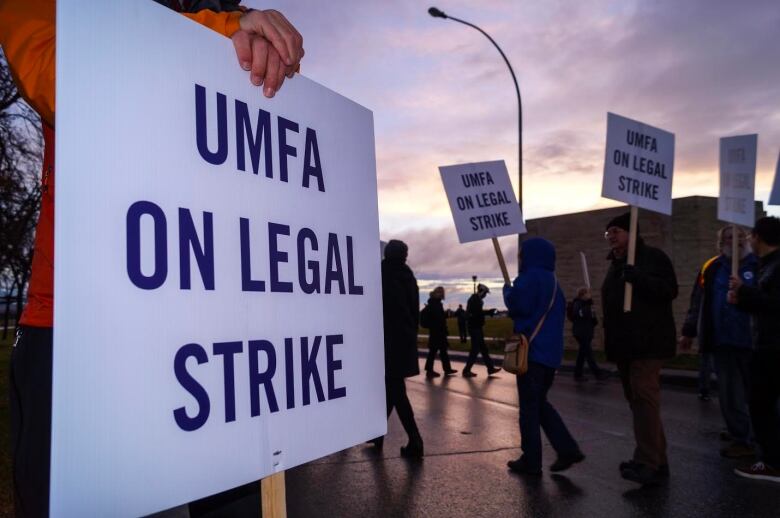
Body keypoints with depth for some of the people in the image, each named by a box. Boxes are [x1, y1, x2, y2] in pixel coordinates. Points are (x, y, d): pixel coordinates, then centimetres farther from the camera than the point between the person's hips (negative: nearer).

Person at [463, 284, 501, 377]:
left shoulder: (474, 299, 16)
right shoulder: (476, 300, -15)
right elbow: (477, 313, -24)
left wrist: (488, 312, 11)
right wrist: (489, 312, -13)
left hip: (475, 327, 10)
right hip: (475, 327, -10)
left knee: (483, 348, 14)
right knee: (475, 350, -6)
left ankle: (490, 368, 21)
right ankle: (466, 370, -1)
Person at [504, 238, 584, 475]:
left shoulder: (530, 277, -12)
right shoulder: (553, 281, 15)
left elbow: (517, 305, -23)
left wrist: (507, 290, -3)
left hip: (533, 350, -9)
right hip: (550, 351, 9)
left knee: (529, 406, 1)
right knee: (540, 403, 18)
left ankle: (531, 461, 7)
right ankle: (568, 449, 13)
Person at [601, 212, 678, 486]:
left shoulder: (653, 257, -6)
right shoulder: (615, 264, 19)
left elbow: (669, 290, -17)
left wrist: (638, 278, -27)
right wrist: (610, 340, 22)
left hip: (648, 342, -9)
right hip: (624, 344, 9)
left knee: (644, 398, -15)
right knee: (636, 400, 11)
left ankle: (648, 464, -15)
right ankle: (656, 460, 20)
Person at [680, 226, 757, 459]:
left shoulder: (759, 265, -2)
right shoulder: (711, 268, 7)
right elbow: (698, 303, 9)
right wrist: (688, 332, 11)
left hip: (753, 342, -3)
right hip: (722, 342, 3)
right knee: (729, 394, 7)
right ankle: (741, 439, 19)